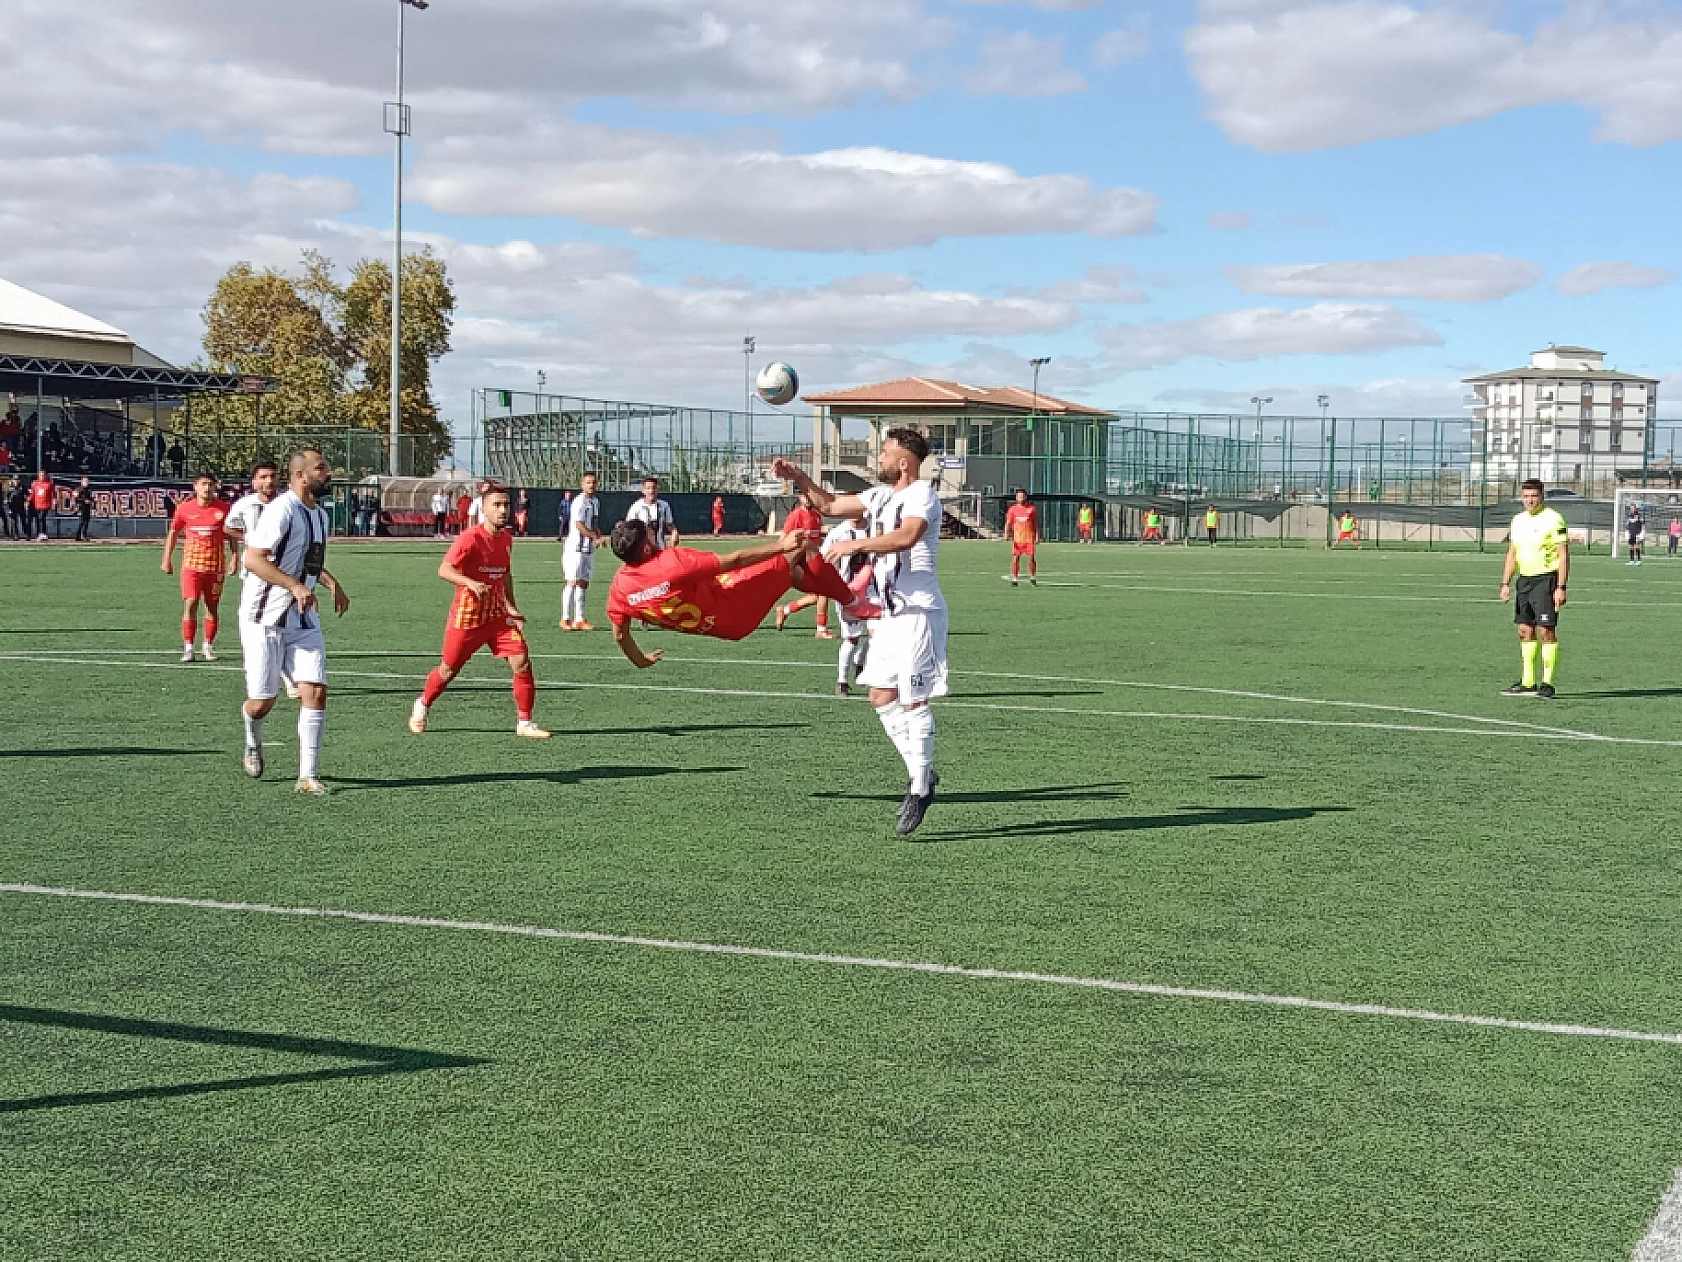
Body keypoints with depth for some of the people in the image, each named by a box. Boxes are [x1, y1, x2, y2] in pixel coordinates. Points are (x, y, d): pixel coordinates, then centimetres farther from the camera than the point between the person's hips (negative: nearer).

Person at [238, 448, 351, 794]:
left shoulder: (321, 515, 12)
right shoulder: (283, 509, -16)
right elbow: (253, 559, -23)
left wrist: (333, 583, 13)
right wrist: (296, 586, -30)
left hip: (303, 619, 7)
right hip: (265, 619, -7)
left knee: (315, 691, -7)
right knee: (262, 702, 1)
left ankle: (308, 775, -1)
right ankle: (253, 743, 35)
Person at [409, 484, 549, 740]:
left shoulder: (506, 537, 6)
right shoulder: (471, 537, -17)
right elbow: (444, 570, -23)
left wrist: (511, 605, 17)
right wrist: (471, 583, -38)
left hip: (498, 615, 5)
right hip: (467, 616, -5)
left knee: (522, 662, -11)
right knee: (448, 669, 9)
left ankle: (524, 723, -1)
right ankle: (422, 705, 38)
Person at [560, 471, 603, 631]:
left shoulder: (595, 501, 14)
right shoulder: (580, 501, -13)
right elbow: (579, 525, -20)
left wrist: (598, 533, 6)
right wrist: (595, 536, -22)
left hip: (588, 549, 8)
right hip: (575, 547, -8)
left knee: (583, 584, 8)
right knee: (573, 583, -7)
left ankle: (579, 620, 11)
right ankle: (565, 619, -2)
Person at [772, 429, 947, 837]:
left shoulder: (921, 495, -14)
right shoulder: (880, 495, 13)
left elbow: (907, 536, -34)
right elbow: (830, 505, 21)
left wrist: (856, 545, -35)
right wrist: (800, 478, 9)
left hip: (919, 613, -9)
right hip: (890, 614, 9)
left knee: (914, 701, -7)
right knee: (882, 697, 9)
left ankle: (920, 789, 1)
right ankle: (922, 773, 20)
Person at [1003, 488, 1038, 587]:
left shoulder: (1032, 509, 5)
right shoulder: (1012, 509, 6)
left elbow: (1036, 524, 8)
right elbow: (1008, 523, 5)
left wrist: (1037, 536, 2)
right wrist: (1006, 534, -11)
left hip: (1029, 537, -1)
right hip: (1017, 538, 1)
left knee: (1032, 557, -2)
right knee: (1016, 558, -1)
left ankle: (1033, 577, 12)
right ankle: (1014, 579, 4)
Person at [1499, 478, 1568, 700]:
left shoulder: (1553, 519, -8)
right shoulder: (1518, 520, 13)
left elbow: (1564, 555, -11)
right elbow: (1512, 554, 19)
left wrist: (1561, 588, -16)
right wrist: (1505, 583, 9)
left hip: (1546, 580, -7)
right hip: (1524, 580, 7)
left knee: (1546, 631, -9)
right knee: (1525, 631, 7)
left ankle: (1547, 684, -5)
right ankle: (1528, 683, 13)